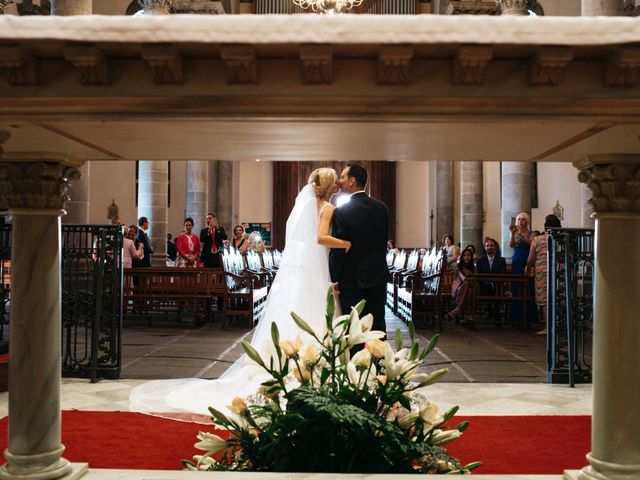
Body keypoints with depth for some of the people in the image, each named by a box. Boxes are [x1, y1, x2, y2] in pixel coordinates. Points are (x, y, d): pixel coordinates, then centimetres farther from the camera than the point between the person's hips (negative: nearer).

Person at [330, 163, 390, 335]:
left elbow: (338, 249, -12)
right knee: (378, 324, 12)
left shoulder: (341, 211, -14)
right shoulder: (381, 208, 2)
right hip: (377, 276, 5)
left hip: (352, 279, -5)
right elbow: (384, 241, 9)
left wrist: (334, 280, -5)